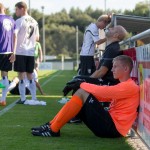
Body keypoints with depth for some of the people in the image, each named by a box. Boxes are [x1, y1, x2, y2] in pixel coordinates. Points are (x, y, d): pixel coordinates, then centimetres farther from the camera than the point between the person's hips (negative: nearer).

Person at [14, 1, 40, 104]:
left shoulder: (19, 21, -9)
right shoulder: (34, 22, 12)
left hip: (20, 52, -6)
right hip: (31, 52, 6)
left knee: (21, 75, -1)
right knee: (30, 75, 13)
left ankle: (23, 99, -2)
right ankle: (34, 98, 11)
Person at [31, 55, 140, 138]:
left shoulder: (130, 87, -10)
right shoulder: (124, 86, 23)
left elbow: (102, 91, -18)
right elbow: (104, 96, 13)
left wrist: (82, 84, -4)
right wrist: (82, 85, 0)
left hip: (112, 128, -10)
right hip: (110, 125, 10)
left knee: (82, 93, -15)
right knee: (82, 94, 8)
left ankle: (53, 129, -15)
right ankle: (51, 125, 2)